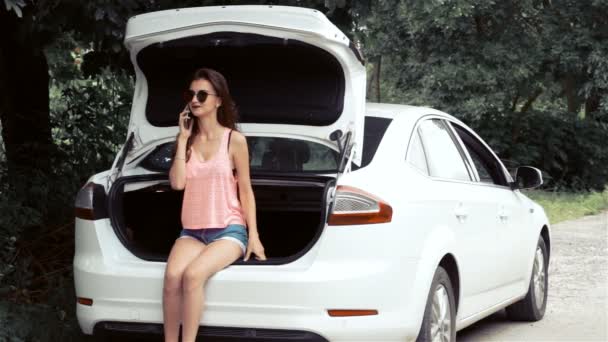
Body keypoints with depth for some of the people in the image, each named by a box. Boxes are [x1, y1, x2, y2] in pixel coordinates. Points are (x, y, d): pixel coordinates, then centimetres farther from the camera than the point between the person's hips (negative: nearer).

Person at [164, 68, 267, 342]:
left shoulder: (234, 140, -1)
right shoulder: (186, 140, 9)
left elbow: (245, 190, 1)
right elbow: (177, 183, -4)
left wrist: (254, 235, -5)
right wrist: (183, 139, -4)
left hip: (229, 230, -3)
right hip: (192, 231, 3)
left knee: (193, 274, -32)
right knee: (172, 276, -28)